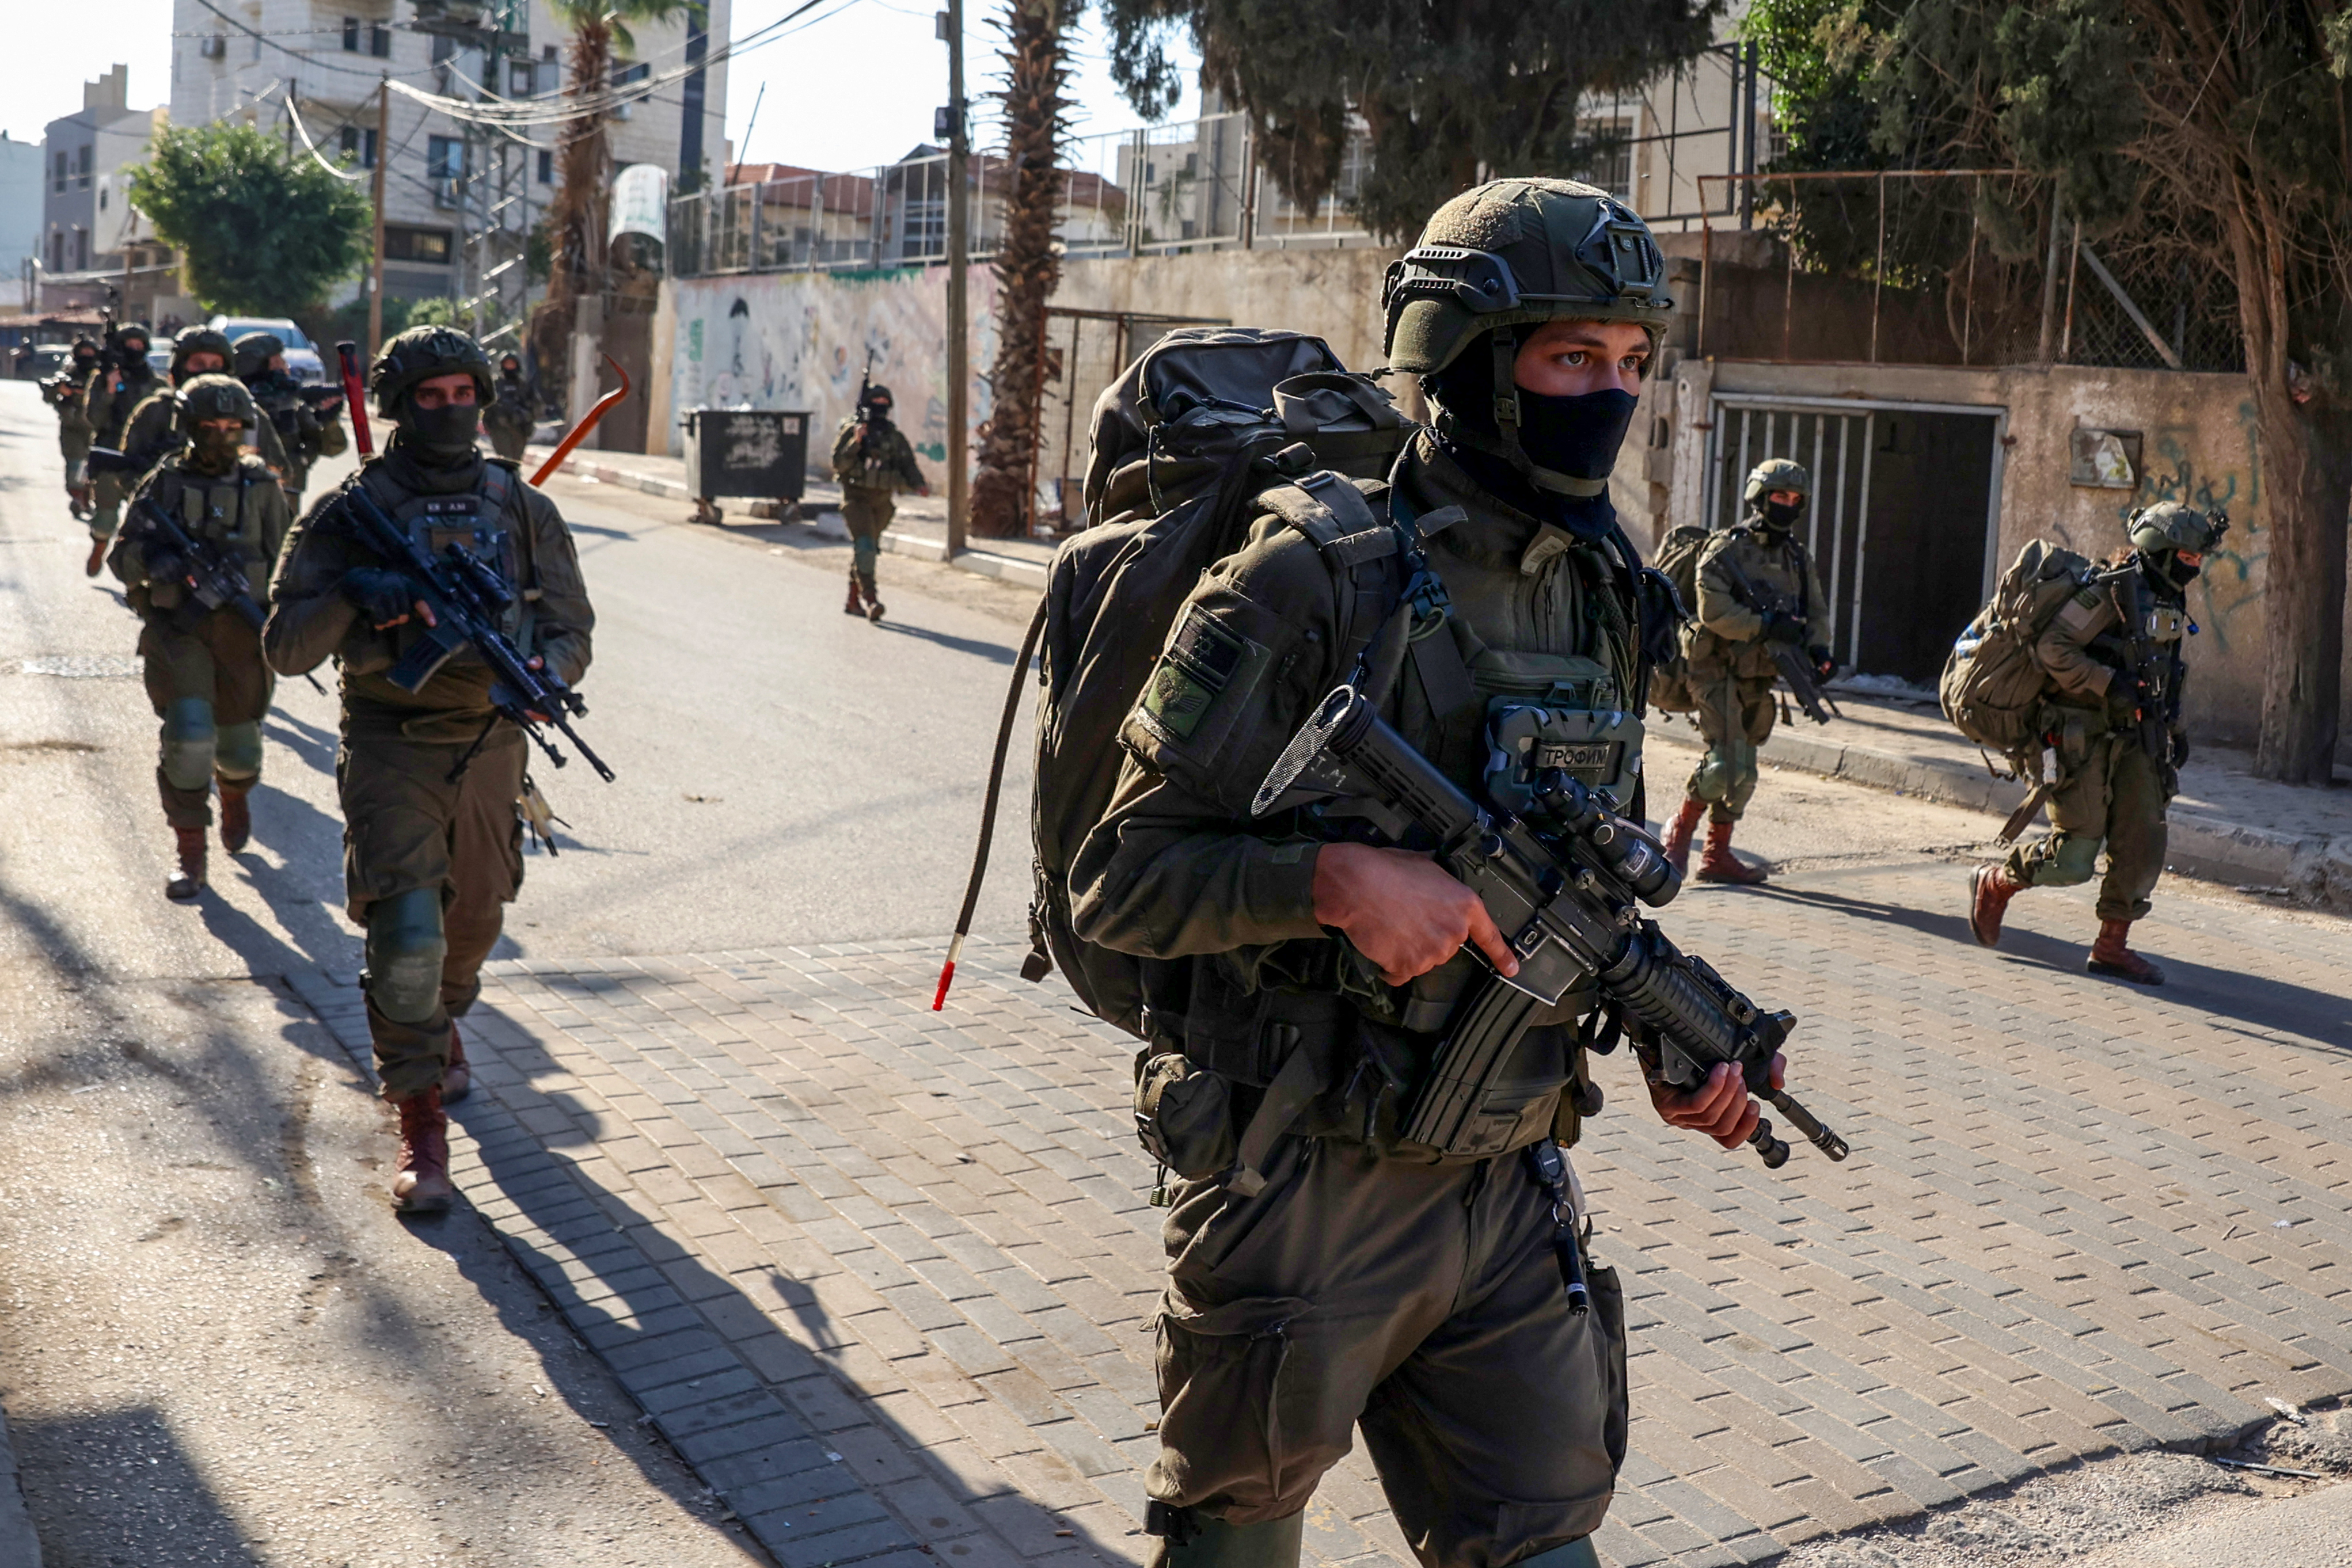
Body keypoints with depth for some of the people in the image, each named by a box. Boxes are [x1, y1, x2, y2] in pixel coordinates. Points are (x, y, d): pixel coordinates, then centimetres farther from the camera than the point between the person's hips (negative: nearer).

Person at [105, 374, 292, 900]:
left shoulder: (261, 486, 4)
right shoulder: (164, 483, 1)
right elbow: (122, 556, 1)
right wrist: (150, 558, -21)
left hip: (243, 634, 2)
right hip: (178, 628, -1)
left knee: (239, 743, 12)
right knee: (188, 739, -15)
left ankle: (235, 798, 48)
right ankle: (190, 854, -2)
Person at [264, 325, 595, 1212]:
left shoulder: (522, 508, 5)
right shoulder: (352, 510, -3)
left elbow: (572, 627, 9)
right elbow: (285, 649, -4)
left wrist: (542, 673, -13)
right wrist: (351, 595, -22)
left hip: (491, 747, 3)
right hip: (391, 748, -3)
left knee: (473, 923, 18)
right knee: (407, 932, -14)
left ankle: (439, 1022, 51)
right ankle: (421, 1125, -3)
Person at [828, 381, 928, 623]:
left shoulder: (895, 436, 8)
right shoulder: (850, 431, -3)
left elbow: (908, 466, 4)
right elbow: (839, 465, -11)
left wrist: (920, 485, -15)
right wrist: (855, 443, -24)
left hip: (883, 501, 4)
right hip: (856, 498, -4)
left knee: (866, 550, 12)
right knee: (865, 547, -19)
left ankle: (853, 602, 22)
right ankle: (870, 599, -23)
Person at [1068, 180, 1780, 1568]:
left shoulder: (1607, 599, 7)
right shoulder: (1309, 585, -15)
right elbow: (1119, 881, -15)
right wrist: (1333, 878, -30)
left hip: (1509, 1193, 6)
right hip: (1305, 1200, -5)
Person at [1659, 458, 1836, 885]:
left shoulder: (1798, 558, 14)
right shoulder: (1726, 549, -7)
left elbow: (1818, 612, 11)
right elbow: (1715, 610, -18)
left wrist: (1818, 648, -10)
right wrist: (1766, 626, -26)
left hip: (1759, 679, 7)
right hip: (1720, 674, -7)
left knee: (1741, 772, 9)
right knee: (1727, 764, -15)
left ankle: (1718, 855, 16)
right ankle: (1681, 831, 3)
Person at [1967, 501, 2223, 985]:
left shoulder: (2170, 601, 14)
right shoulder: (2111, 593, -14)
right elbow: (2052, 648, -20)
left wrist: (2175, 728, 20)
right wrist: (2109, 684, -25)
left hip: (2135, 741, 8)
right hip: (2087, 739, -8)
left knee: (2144, 845, 0)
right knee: (2073, 859, -7)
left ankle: (2111, 947, 10)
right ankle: (1993, 884, 17)